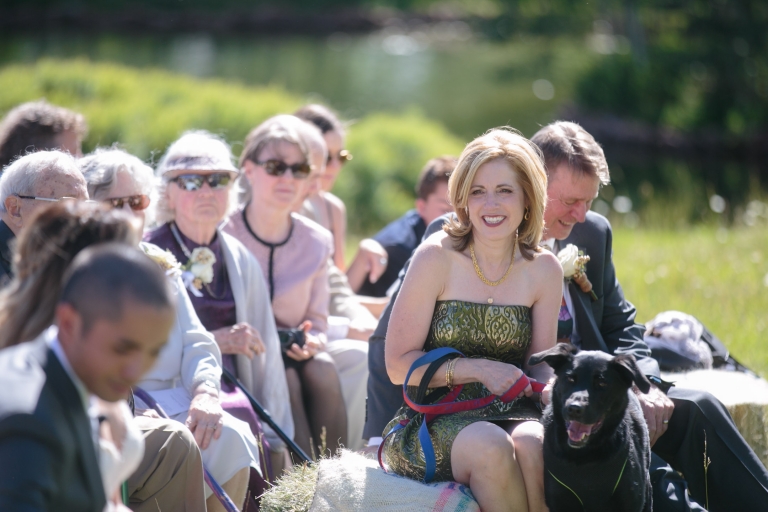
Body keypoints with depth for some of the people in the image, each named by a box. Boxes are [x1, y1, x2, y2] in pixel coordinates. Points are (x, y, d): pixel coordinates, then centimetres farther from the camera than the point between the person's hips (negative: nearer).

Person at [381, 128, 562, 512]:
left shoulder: (544, 270, 5)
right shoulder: (436, 258, -5)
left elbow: (541, 366, 12)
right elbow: (399, 365, -5)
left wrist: (548, 386, -13)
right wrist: (480, 369, -16)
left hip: (511, 414, 2)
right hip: (432, 420, -2)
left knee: (533, 443, -33)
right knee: (490, 446, -35)